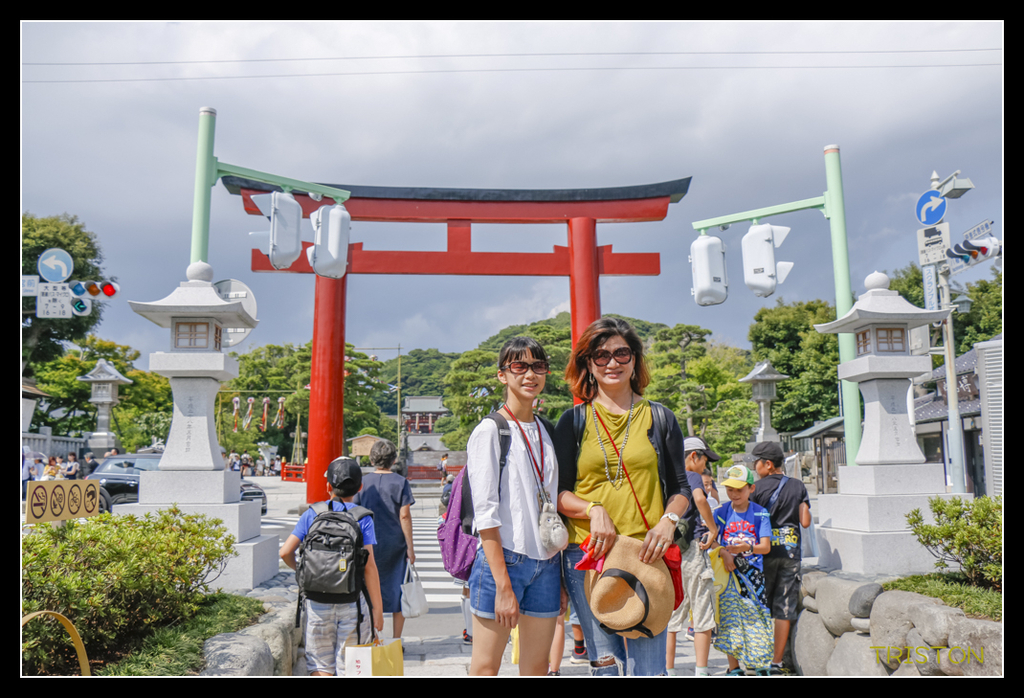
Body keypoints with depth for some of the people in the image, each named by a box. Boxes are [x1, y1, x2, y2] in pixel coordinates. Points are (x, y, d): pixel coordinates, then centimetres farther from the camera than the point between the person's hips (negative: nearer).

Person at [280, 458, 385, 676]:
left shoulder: (312, 514, 1)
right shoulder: (362, 517, -5)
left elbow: (285, 552, -4)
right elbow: (369, 566, -10)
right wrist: (377, 609, -4)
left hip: (317, 600, 2)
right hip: (352, 601, -1)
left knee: (321, 667, 12)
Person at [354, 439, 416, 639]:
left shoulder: (363, 482, 1)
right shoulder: (400, 482, -5)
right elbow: (404, 515, -9)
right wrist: (410, 547, -4)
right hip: (395, 544, -2)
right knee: (397, 590, 8)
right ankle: (396, 640, 13)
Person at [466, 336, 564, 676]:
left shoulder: (546, 433, 13)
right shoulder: (489, 431, -6)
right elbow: (485, 513, -11)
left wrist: (561, 578, 12)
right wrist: (503, 585, -16)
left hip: (546, 562, 6)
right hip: (503, 559, -6)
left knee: (537, 669, 9)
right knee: (485, 668, -1)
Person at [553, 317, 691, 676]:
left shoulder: (659, 418, 10)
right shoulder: (573, 421, 9)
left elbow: (680, 488, 12)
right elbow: (557, 493, 7)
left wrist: (668, 521, -7)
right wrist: (594, 509, -11)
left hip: (647, 554, 0)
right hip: (587, 553, 0)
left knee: (647, 665, -5)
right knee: (604, 662, 1)